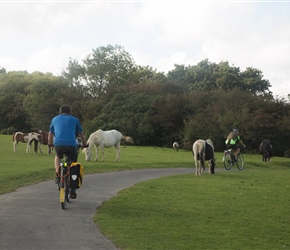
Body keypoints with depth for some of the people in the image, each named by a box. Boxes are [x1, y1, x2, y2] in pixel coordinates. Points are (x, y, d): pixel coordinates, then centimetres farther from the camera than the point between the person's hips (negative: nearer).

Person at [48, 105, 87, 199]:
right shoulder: (74, 120, 18)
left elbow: (50, 133, 30)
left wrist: (50, 143, 46)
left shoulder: (55, 119, 22)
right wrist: (84, 144, 38)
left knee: (58, 157, 34)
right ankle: (72, 190, 11)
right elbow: (81, 134, 24)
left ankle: (57, 174, 12)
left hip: (58, 144, 1)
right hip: (72, 145, -1)